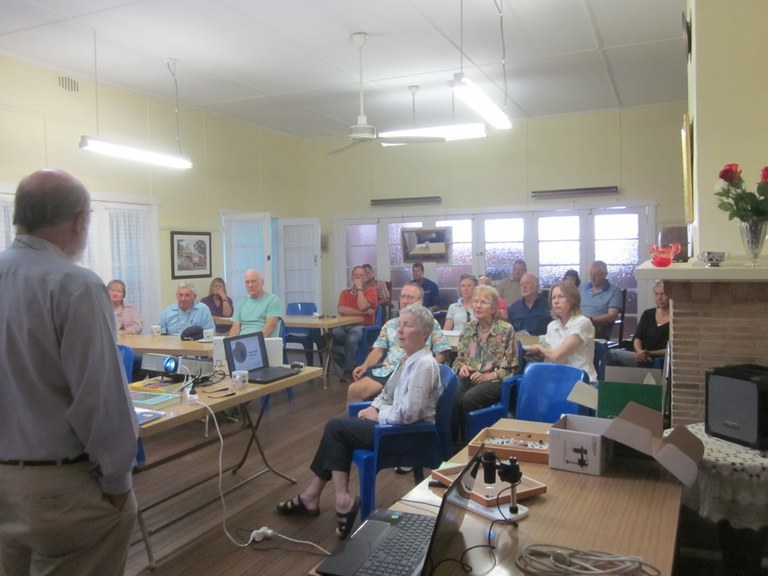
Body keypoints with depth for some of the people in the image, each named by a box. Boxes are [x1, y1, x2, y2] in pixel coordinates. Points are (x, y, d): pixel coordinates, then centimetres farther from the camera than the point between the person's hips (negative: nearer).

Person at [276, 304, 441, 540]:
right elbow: (388, 392, 19)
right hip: (397, 423, 9)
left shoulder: (424, 364, -22)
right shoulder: (408, 358, 8)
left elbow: (408, 414, -27)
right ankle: (342, 500, 2)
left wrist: (377, 415, -12)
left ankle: (312, 497, 2)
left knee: (336, 428, -8)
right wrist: (374, 407, 1)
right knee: (337, 427, 0)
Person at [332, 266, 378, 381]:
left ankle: (348, 370, -12)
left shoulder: (370, 291, 4)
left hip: (363, 326, -4)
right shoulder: (345, 292, 15)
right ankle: (349, 365, -6)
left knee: (351, 338, -37)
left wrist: (359, 288, -6)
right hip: (345, 326, 4)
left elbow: (362, 307, -16)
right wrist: (363, 312, -11)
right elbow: (340, 310, -5)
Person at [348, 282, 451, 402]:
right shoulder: (390, 324, 21)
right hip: (387, 370, 4)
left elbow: (441, 353, 5)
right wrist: (365, 366, -2)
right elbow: (379, 349, 16)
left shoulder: (431, 323, 9)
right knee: (354, 390, -18)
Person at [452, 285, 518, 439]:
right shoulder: (468, 328, 13)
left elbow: (511, 367, -2)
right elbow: (458, 359, 20)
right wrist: (462, 366, -3)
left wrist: (489, 375, -14)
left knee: (469, 399, -33)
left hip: (494, 381, -3)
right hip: (468, 378, 4)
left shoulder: (506, 330, -1)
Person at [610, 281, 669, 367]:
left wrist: (650, 353, -16)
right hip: (641, 356, 4)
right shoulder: (648, 314, 18)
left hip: (656, 360, -4)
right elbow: (637, 338, 9)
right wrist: (639, 351, -13)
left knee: (612, 354, -29)